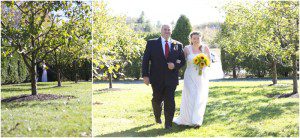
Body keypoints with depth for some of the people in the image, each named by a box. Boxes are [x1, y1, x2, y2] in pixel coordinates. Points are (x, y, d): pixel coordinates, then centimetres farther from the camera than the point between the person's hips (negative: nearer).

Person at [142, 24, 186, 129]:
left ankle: (168, 123, 5)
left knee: (170, 101, -6)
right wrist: (145, 75, -8)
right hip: (157, 79, 0)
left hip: (171, 78, 0)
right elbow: (145, 60, 0)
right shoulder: (151, 43, 2)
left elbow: (182, 60, 10)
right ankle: (157, 116, 42)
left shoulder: (178, 45, 7)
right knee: (157, 100, 13)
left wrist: (175, 65, -12)